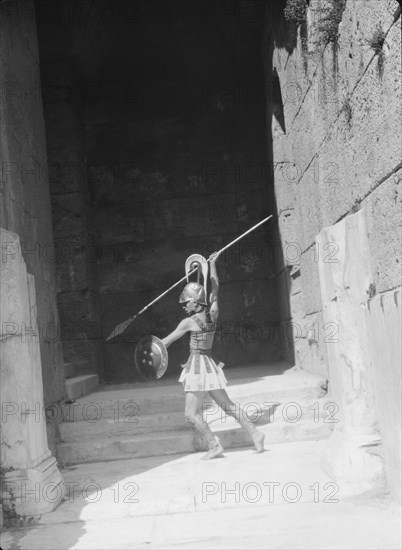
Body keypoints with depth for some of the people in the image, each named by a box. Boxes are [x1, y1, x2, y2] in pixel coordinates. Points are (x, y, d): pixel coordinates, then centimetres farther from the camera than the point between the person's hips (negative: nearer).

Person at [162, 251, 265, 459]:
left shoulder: (189, 322, -12)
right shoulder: (212, 314, 4)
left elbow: (167, 341, -3)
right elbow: (215, 290, 18)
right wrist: (212, 265, 24)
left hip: (198, 367, -8)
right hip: (208, 365, 8)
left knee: (191, 414, -2)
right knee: (227, 405, 15)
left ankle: (214, 445, -3)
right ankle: (255, 433, 15)